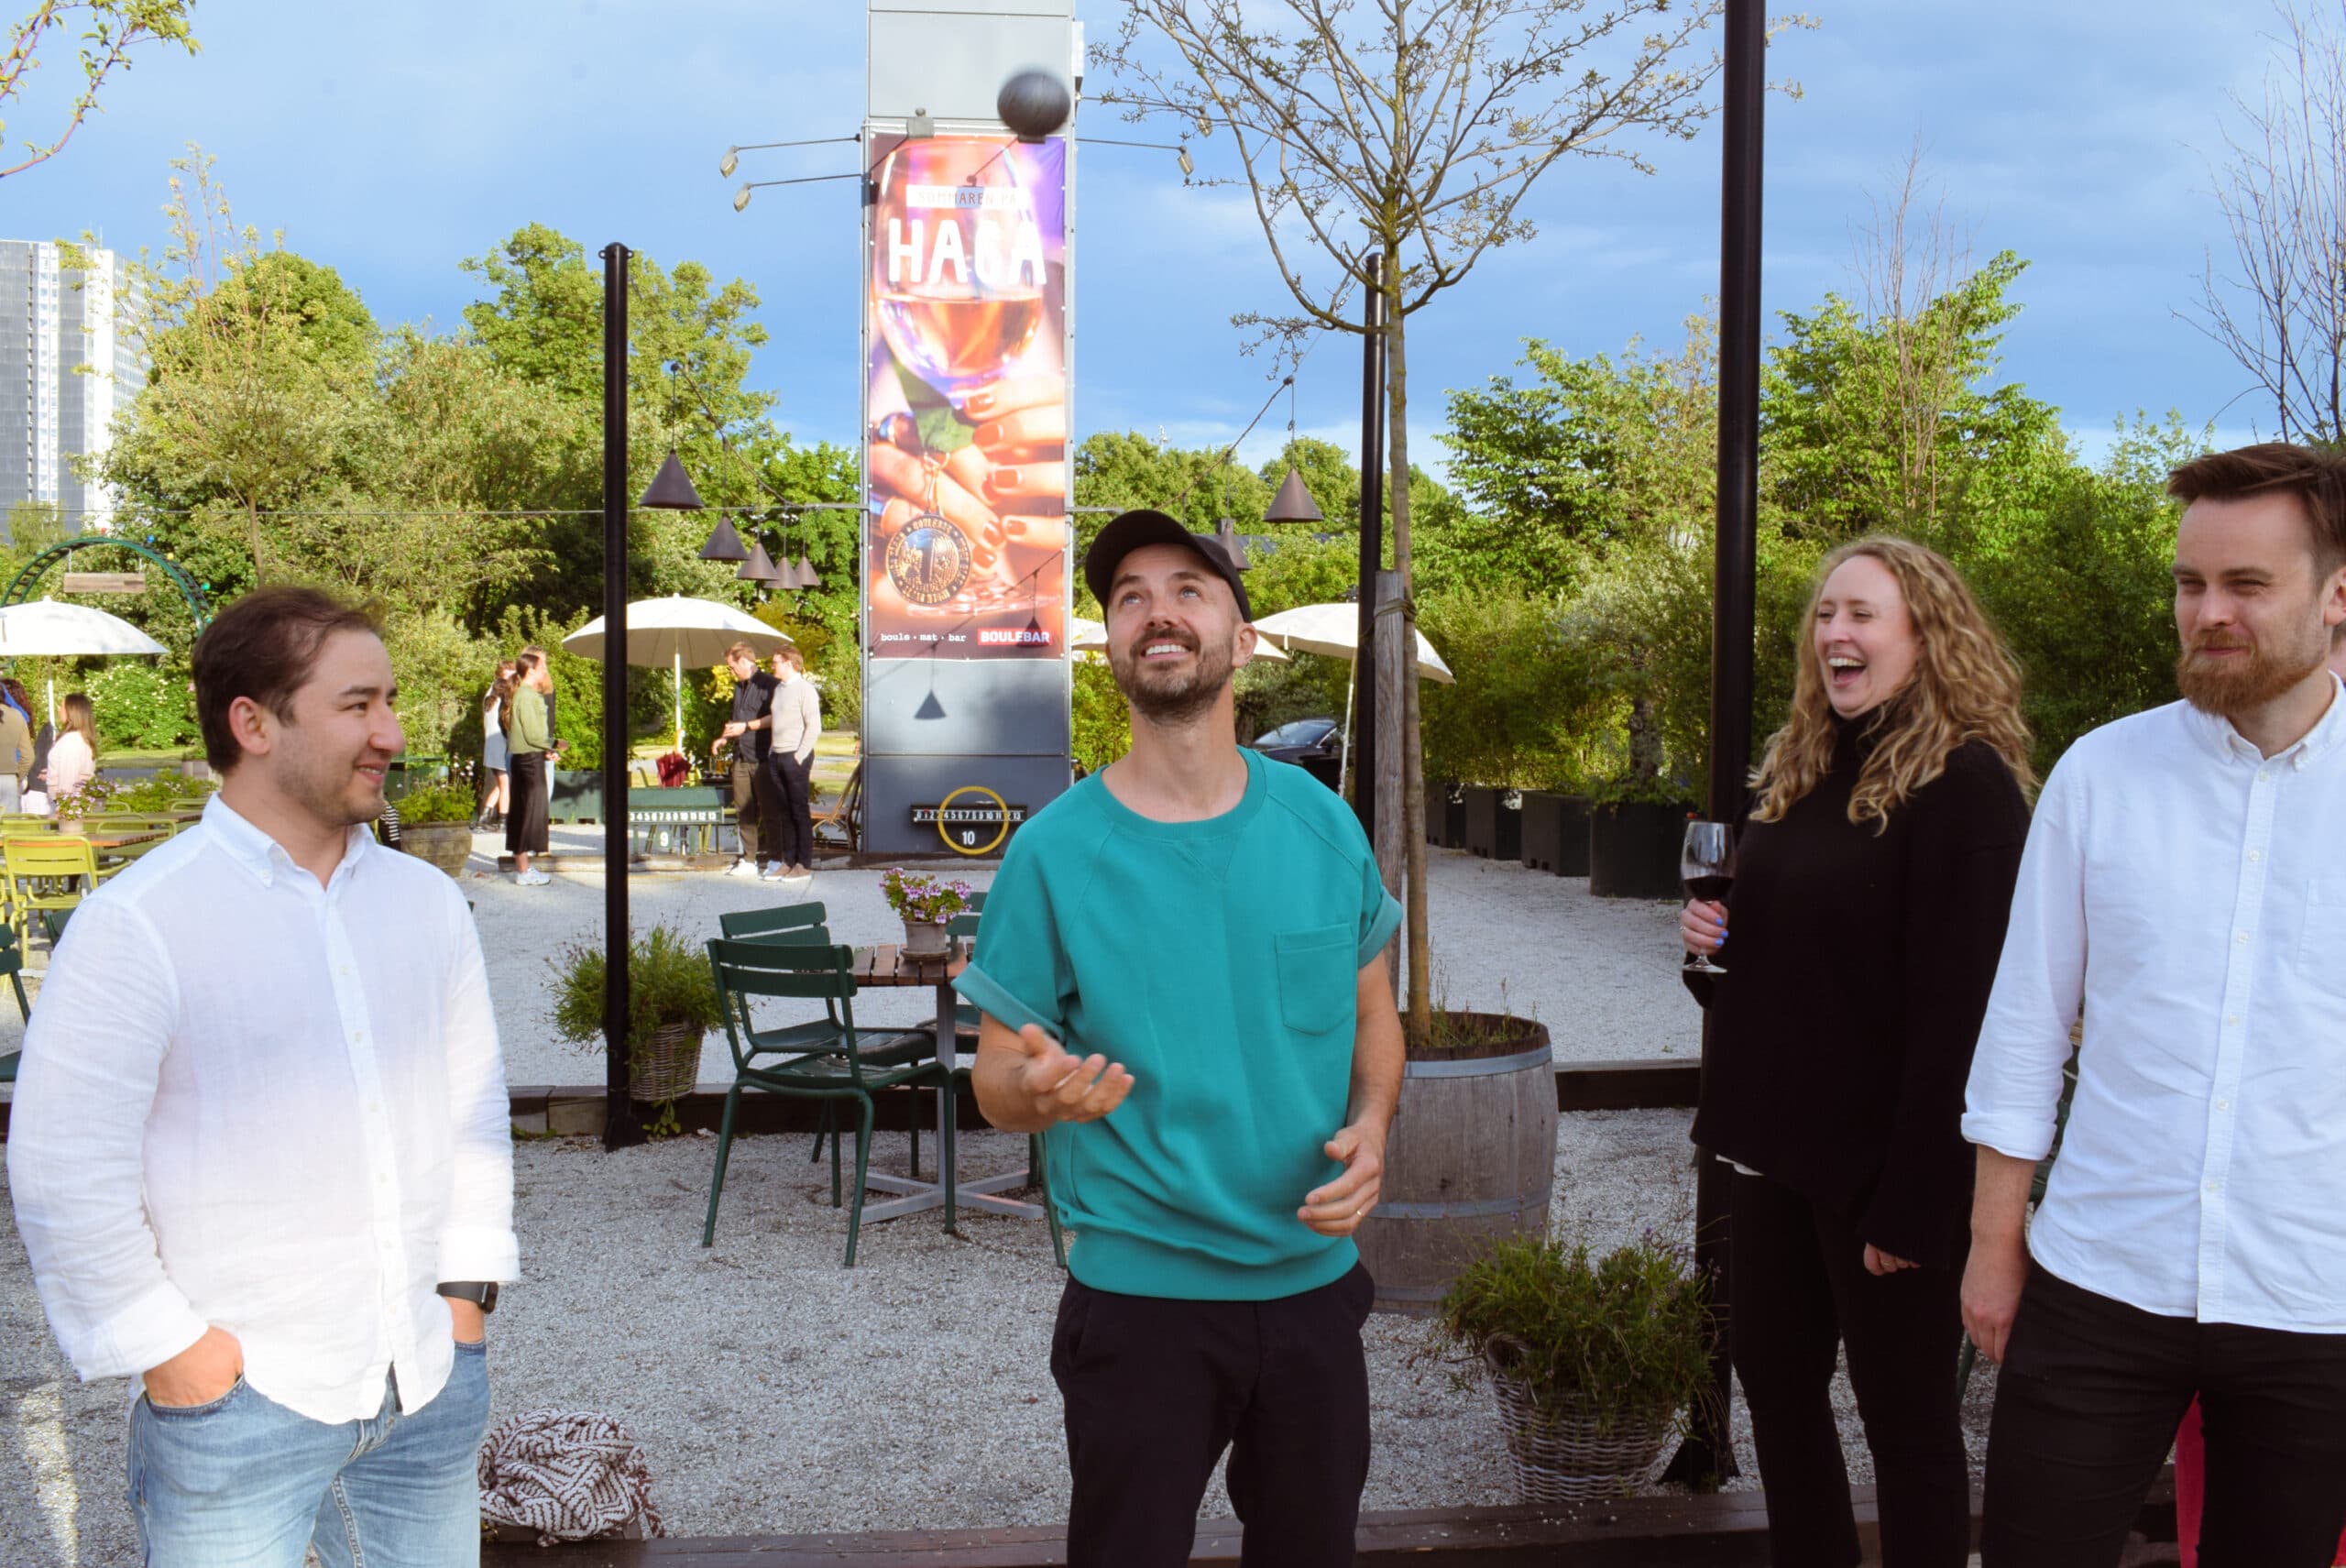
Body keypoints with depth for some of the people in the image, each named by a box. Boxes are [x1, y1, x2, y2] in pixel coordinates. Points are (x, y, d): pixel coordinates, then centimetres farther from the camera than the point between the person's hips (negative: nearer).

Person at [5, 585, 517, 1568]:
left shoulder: (428, 901, 6)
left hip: (429, 1383, 5)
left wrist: (467, 1291, 8)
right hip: (238, 1403, -5)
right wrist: (165, 1350, -9)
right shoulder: (138, 923, -12)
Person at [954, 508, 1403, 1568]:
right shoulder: (1055, 851, -10)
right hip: (1138, 1293, -3)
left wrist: (1372, 1128, -10)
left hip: (1313, 1281, 4)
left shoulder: (1321, 824, -2)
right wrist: (1038, 1089, -28)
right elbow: (994, 1081, -4)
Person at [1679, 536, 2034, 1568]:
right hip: (1779, 1141, 8)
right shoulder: (1795, 773, 9)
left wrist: (1915, 1200, -22)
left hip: (1885, 1161, -8)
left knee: (1904, 1408, 6)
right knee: (1773, 1375, 17)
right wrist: (1714, 941, -1)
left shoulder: (1964, 782, -16)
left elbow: (1958, 1008, -20)